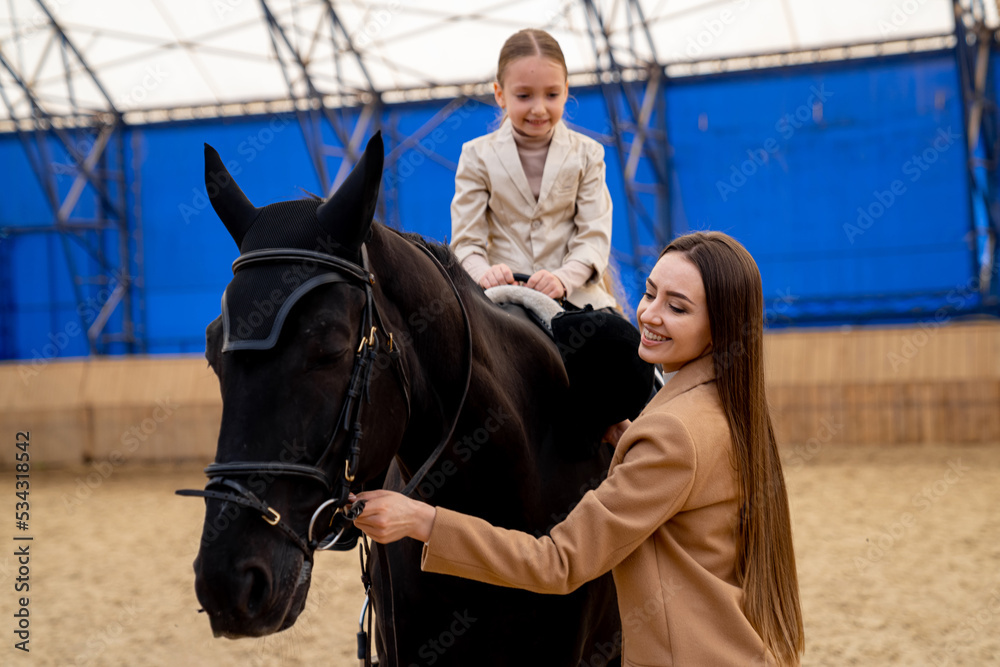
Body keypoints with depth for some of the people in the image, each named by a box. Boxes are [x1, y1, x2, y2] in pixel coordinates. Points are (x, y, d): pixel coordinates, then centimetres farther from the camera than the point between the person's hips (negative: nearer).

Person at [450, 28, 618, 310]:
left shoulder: (586, 153, 10)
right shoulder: (478, 156, 8)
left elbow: (594, 236, 1)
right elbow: (466, 241, 2)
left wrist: (564, 279, -20)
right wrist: (484, 274, -23)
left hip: (576, 296, 1)